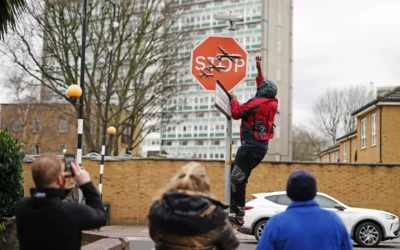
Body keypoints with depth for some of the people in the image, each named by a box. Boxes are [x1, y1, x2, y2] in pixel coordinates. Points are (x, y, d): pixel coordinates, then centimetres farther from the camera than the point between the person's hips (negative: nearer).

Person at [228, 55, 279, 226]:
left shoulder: (256, 103, -10)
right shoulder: (272, 102, 12)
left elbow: (237, 113, -7)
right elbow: (263, 86, 30)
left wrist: (233, 100, 10)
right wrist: (259, 70, 34)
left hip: (251, 145, -9)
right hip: (262, 147, 9)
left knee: (237, 178, -12)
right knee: (239, 175, 15)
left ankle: (237, 214, -19)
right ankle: (237, 210, 13)